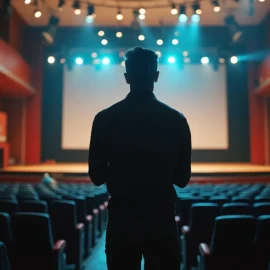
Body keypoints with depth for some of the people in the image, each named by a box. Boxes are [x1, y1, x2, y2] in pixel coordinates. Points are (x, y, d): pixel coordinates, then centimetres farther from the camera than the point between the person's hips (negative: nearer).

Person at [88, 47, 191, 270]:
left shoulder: (105, 119, -8)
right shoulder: (176, 120, -6)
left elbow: (97, 176, -2)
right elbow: (182, 178, 1)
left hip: (122, 220, 0)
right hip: (162, 220, 1)